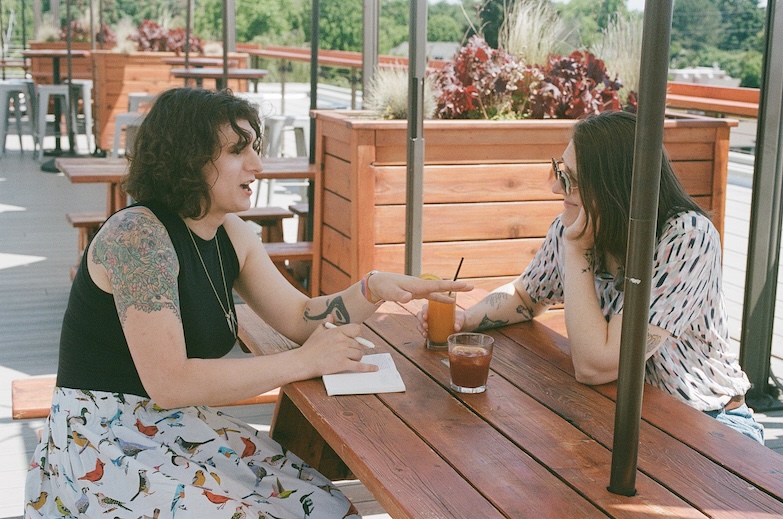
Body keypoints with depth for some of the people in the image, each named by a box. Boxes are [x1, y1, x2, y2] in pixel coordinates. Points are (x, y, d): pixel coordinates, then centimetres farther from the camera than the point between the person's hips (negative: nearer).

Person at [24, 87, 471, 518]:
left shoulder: (232, 236, 5)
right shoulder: (138, 235, -21)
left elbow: (300, 317, 8)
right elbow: (169, 383, -27)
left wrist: (374, 289, -11)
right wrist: (305, 361, -23)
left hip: (181, 429, 7)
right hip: (103, 449, -7)